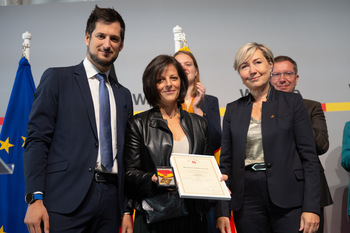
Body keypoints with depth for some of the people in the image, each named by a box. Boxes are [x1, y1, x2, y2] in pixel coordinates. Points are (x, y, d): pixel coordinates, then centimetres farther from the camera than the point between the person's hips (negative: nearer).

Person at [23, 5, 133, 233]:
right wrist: (35, 199, -13)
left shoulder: (124, 95, 16)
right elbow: (36, 139, -4)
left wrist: (126, 211, 12)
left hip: (110, 200, 4)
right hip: (65, 201, -4)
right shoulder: (57, 78, 3)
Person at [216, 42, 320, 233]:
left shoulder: (292, 102, 2)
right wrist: (222, 212, 1)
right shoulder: (233, 110, 9)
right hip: (247, 201, 2)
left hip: (288, 198, -2)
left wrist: (311, 208, -11)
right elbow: (226, 162, 9)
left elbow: (309, 157, -2)